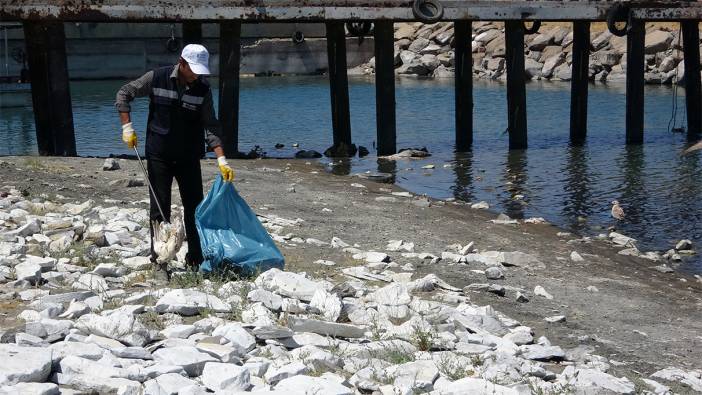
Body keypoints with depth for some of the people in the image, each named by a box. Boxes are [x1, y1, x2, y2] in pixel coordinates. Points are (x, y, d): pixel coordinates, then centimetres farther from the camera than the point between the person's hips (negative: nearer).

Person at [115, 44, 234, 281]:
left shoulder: (202, 89, -6)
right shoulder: (157, 78, -11)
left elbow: (210, 127, -7)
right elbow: (124, 94, 0)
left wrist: (221, 160, -17)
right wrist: (127, 127, -8)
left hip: (189, 158, 2)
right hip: (159, 157, -2)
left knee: (195, 208, 4)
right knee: (160, 210, 2)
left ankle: (195, 260, 16)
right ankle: (158, 263, 9)